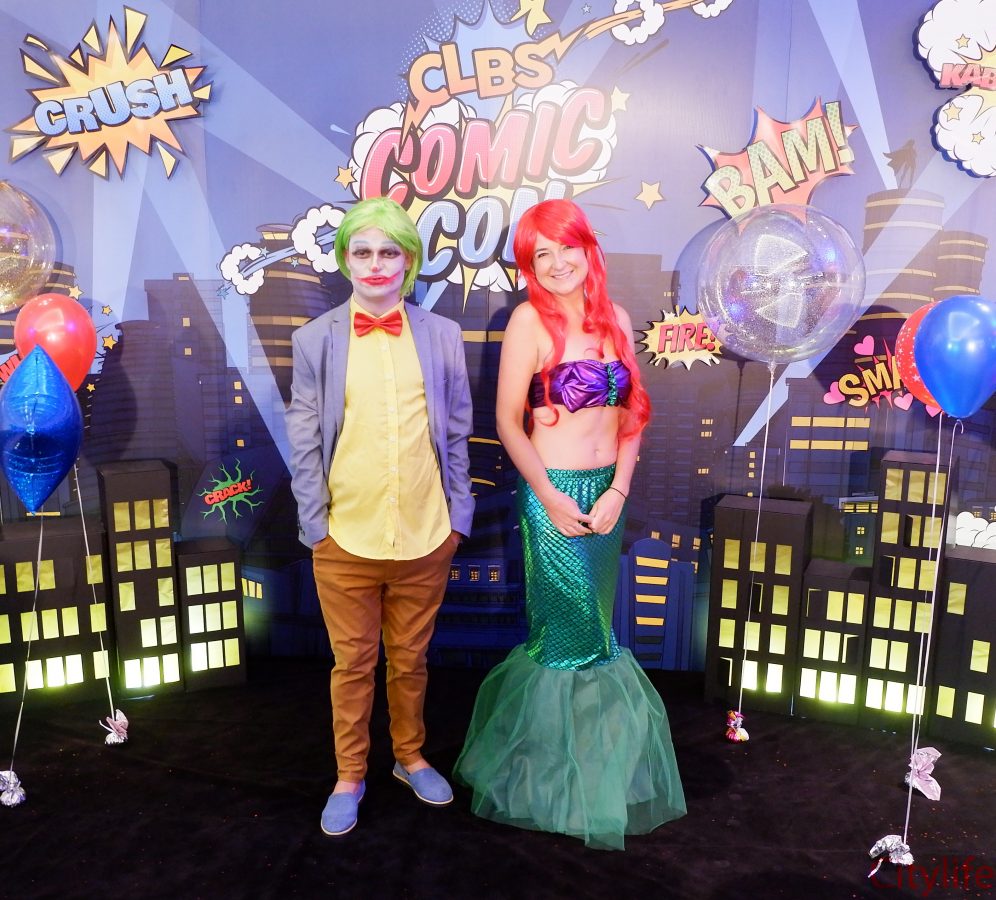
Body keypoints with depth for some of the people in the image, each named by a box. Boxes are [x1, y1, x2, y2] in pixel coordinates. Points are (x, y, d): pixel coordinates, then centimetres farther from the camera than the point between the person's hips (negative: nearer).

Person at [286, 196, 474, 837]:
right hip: (346, 539, -1)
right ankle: (350, 776, 36)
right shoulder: (316, 339, -1)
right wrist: (314, 525, -3)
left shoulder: (443, 336, 1)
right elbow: (303, 441, 0)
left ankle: (411, 758, 42)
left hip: (426, 537, 1)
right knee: (353, 663, 14)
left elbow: (458, 433, 5)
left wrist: (459, 516, 4)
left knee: (411, 658, 18)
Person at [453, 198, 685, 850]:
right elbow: (508, 420, -9)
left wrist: (618, 491, -5)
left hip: (609, 492, 5)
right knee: (569, 630, 7)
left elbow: (632, 414, 6)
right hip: (553, 493, -5)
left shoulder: (616, 320, 6)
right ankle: (553, 768, 32)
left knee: (593, 623, 16)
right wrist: (550, 497, -13)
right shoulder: (530, 320, -9)